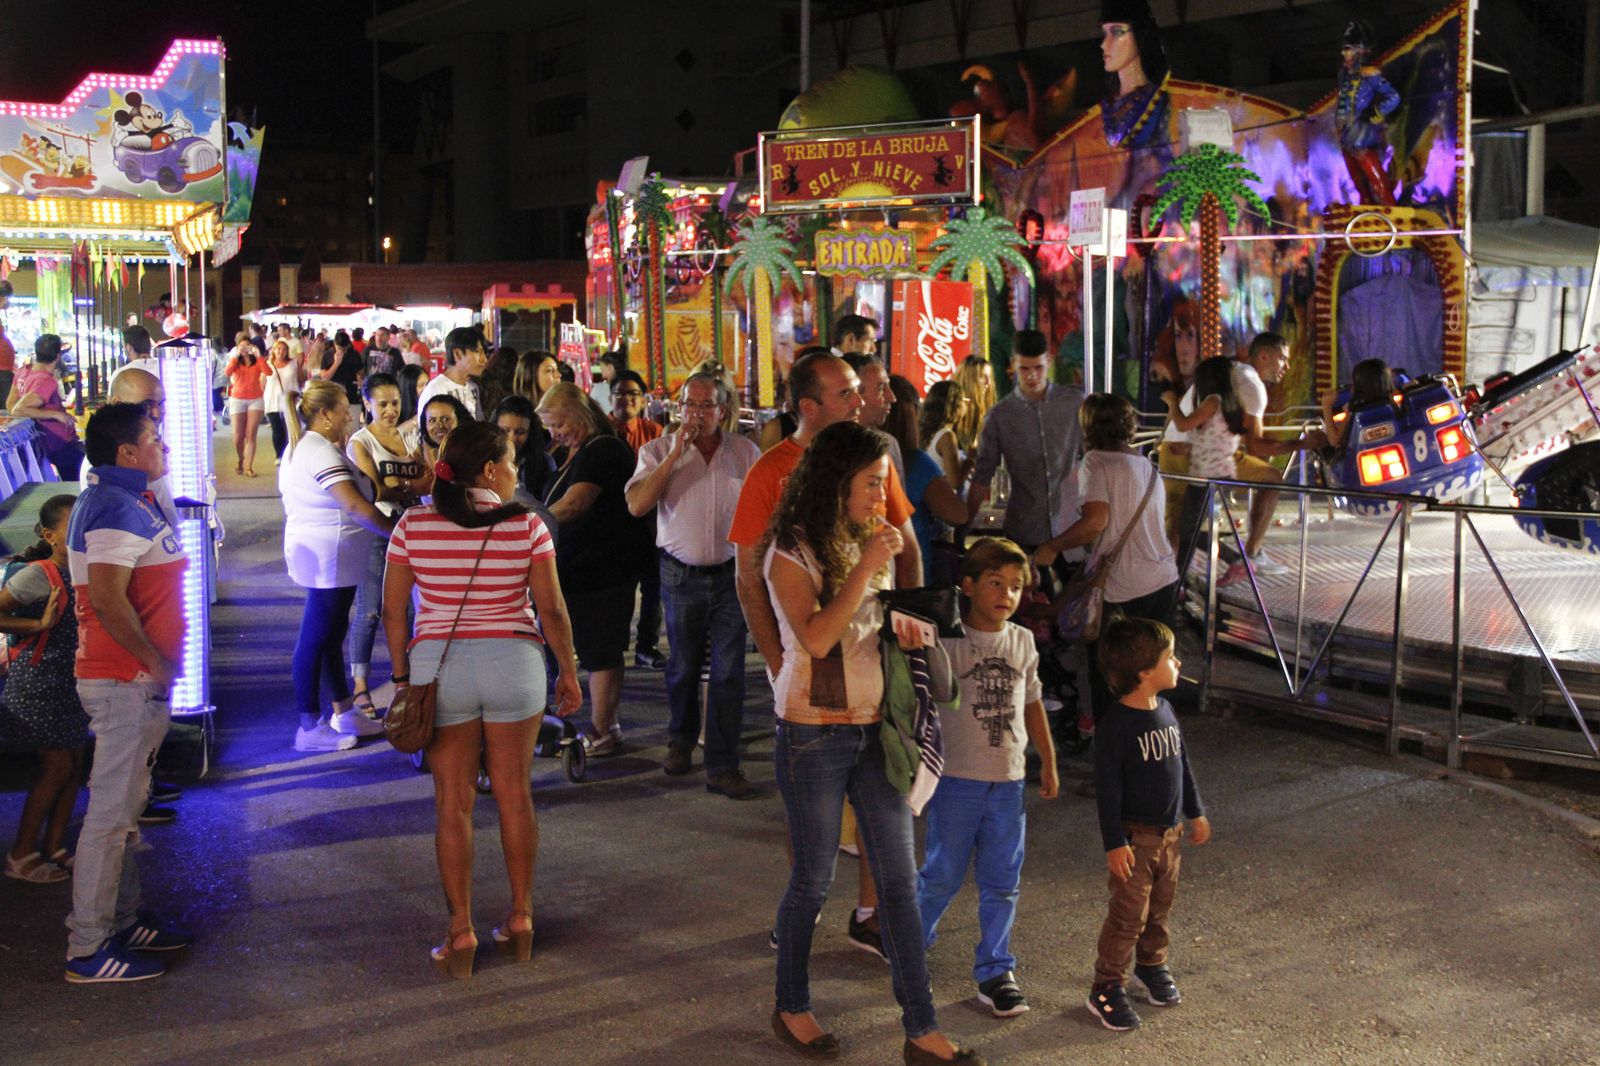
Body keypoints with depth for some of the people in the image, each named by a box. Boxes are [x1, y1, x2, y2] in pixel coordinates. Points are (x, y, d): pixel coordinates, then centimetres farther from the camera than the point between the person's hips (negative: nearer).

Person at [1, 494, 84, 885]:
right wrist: (38, 624, -21)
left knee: (73, 767, 10)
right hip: (38, 683, -8)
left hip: (71, 683, 8)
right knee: (57, 768, -4)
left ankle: (54, 848, 21)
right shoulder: (37, 574, -17)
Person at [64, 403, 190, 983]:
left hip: (131, 679, 11)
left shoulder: (126, 500, 15)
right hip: (127, 682, -11)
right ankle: (88, 950, 1)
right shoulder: (118, 508, -18)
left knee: (124, 805, 18)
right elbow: (108, 600, -27)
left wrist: (158, 663, 17)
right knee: (112, 811, -5)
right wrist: (156, 663, -18)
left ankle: (123, 920, 29)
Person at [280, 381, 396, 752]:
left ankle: (343, 711, 28)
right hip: (329, 558, -11)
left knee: (331, 631, 17)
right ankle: (310, 727, 3)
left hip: (314, 552, 11)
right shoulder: (322, 453, -20)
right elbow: (356, 506, -28)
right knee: (316, 637, -4)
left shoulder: (300, 446, 13)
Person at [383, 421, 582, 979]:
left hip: (438, 665, 1)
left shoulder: (413, 525, -1)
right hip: (513, 662, 0)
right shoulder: (525, 525, -6)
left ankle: (461, 931, 10)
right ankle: (521, 918, 21)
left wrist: (402, 674, 13)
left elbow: (393, 611, 2)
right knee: (514, 794, 12)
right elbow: (551, 609, -4)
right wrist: (568, 671, 8)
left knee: (453, 803, 7)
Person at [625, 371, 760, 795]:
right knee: (683, 667, 14)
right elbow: (637, 505, -15)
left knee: (729, 672, -3)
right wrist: (675, 454, -17)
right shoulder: (659, 450, -1)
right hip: (681, 574, 0)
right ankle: (681, 741, 37)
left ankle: (723, 767, 3)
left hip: (731, 573, 0)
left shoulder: (746, 452, 2)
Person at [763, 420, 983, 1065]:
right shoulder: (791, 552, -9)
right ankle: (791, 1007, 27)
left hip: (874, 728, 6)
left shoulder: (869, 541, 11)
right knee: (813, 879, 7)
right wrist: (864, 568, -22)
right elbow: (816, 637, -22)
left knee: (900, 880, 4)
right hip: (814, 734, -6)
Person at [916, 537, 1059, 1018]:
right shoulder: (948, 640, -9)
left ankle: (994, 969, 21)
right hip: (957, 780, -4)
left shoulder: (1023, 642, 7)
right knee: (943, 875, 6)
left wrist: (1048, 762, 23)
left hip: (1008, 781, 4)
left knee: (1002, 883, 9)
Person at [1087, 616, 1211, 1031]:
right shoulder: (1117, 724, -20)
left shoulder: (1165, 711, 4)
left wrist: (1195, 813, 22)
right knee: (1128, 915, -3)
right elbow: (1108, 787, -19)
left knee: (1160, 908, 19)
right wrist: (1114, 842, -20)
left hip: (1169, 833, 7)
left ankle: (1151, 966, 39)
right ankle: (1107, 988, 8)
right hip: (1134, 837, -7)